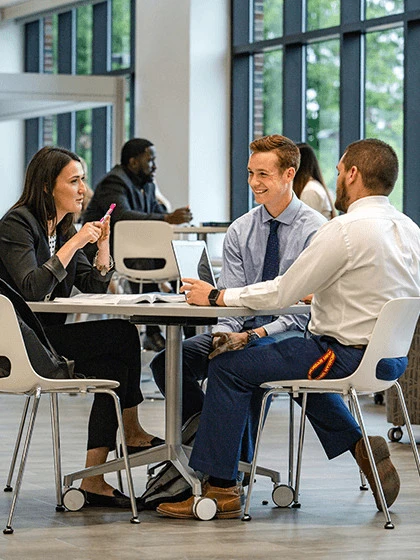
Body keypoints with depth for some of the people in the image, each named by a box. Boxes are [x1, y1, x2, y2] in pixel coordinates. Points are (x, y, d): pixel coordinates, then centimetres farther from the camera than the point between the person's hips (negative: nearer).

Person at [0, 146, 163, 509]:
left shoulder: (62, 228, 14)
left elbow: (95, 286, 14)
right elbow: (32, 288, -25)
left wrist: (103, 243, -2)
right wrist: (74, 244, -24)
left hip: (48, 336, 9)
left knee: (112, 364, -12)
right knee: (123, 334, -17)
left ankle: (94, 480, -10)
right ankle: (133, 435, -2)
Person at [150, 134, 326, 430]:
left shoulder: (315, 229, -6)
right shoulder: (240, 231, 10)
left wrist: (257, 335, -21)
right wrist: (223, 334, -16)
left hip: (291, 331, -5)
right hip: (244, 326, 6)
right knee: (167, 362, -17)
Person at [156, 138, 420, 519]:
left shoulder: (346, 229, -18)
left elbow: (283, 293, -15)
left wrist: (216, 296, -5)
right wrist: (321, 293, 23)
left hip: (348, 357, -9)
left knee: (229, 367, -2)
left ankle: (221, 489, 0)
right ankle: (359, 445, 21)